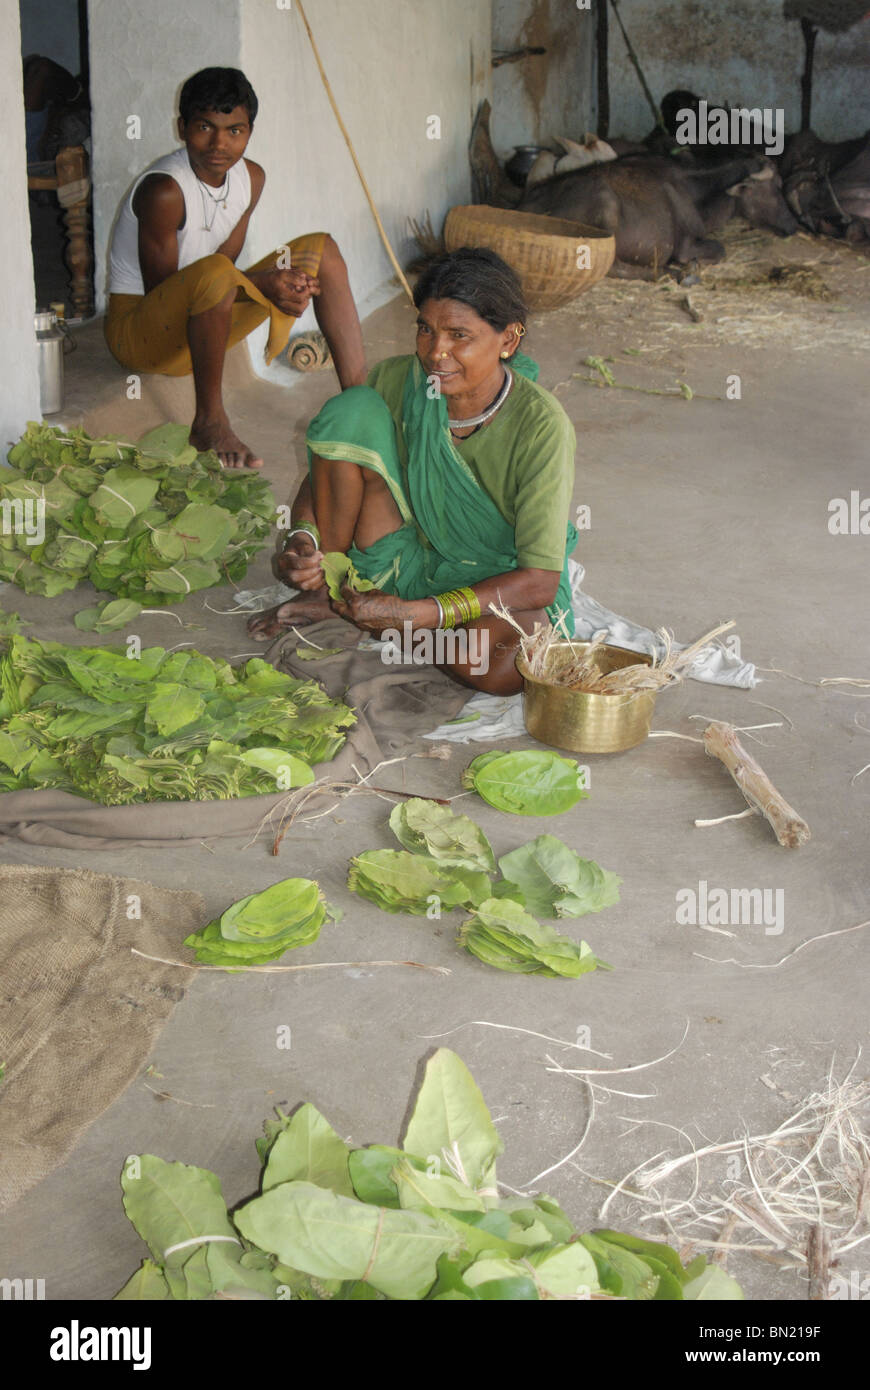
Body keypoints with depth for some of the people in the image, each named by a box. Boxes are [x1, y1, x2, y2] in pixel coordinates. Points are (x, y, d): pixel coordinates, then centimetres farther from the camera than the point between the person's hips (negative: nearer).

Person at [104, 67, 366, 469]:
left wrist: (278, 287, -20)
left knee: (321, 249, 3)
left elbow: (227, 267, 3)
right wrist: (262, 283, -25)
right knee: (215, 271, -40)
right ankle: (209, 422, -28)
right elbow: (160, 286, -20)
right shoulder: (164, 190, -23)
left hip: (204, 325, 8)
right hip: (138, 331, -8)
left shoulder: (251, 178, 2)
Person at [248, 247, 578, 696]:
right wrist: (302, 538, -24)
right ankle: (325, 588, -4)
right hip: (406, 560, 2)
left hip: (497, 586, -2)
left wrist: (416, 614, -37)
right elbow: (322, 473, 0)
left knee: (503, 665, -40)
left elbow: (540, 581, -28)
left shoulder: (541, 426, -25)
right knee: (352, 410, -19)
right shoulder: (396, 381, -14)